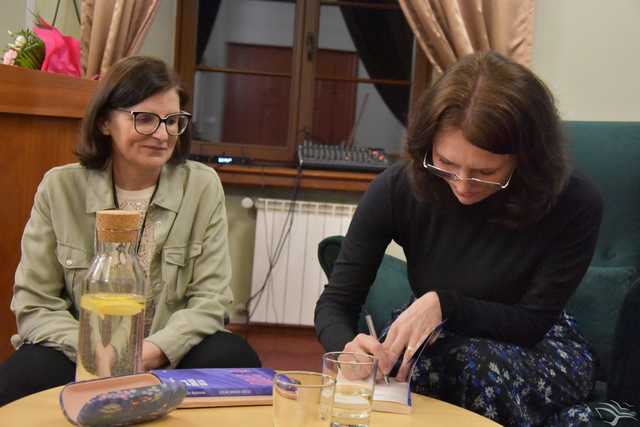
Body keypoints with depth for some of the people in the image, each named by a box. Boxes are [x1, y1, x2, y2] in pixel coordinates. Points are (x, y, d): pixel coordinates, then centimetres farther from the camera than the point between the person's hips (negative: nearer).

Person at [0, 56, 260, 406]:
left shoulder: (203, 186, -3)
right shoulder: (60, 187, -3)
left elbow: (209, 300, -5)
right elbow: (35, 305, -4)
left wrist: (150, 353, -23)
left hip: (170, 356, 1)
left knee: (234, 361, -28)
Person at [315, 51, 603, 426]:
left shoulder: (575, 204, -24)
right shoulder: (398, 189, -21)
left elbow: (533, 322, -16)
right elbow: (335, 304, -14)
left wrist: (444, 304, -33)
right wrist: (348, 346, -38)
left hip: (540, 349, 0)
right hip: (441, 341, 1)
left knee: (482, 363, -35)